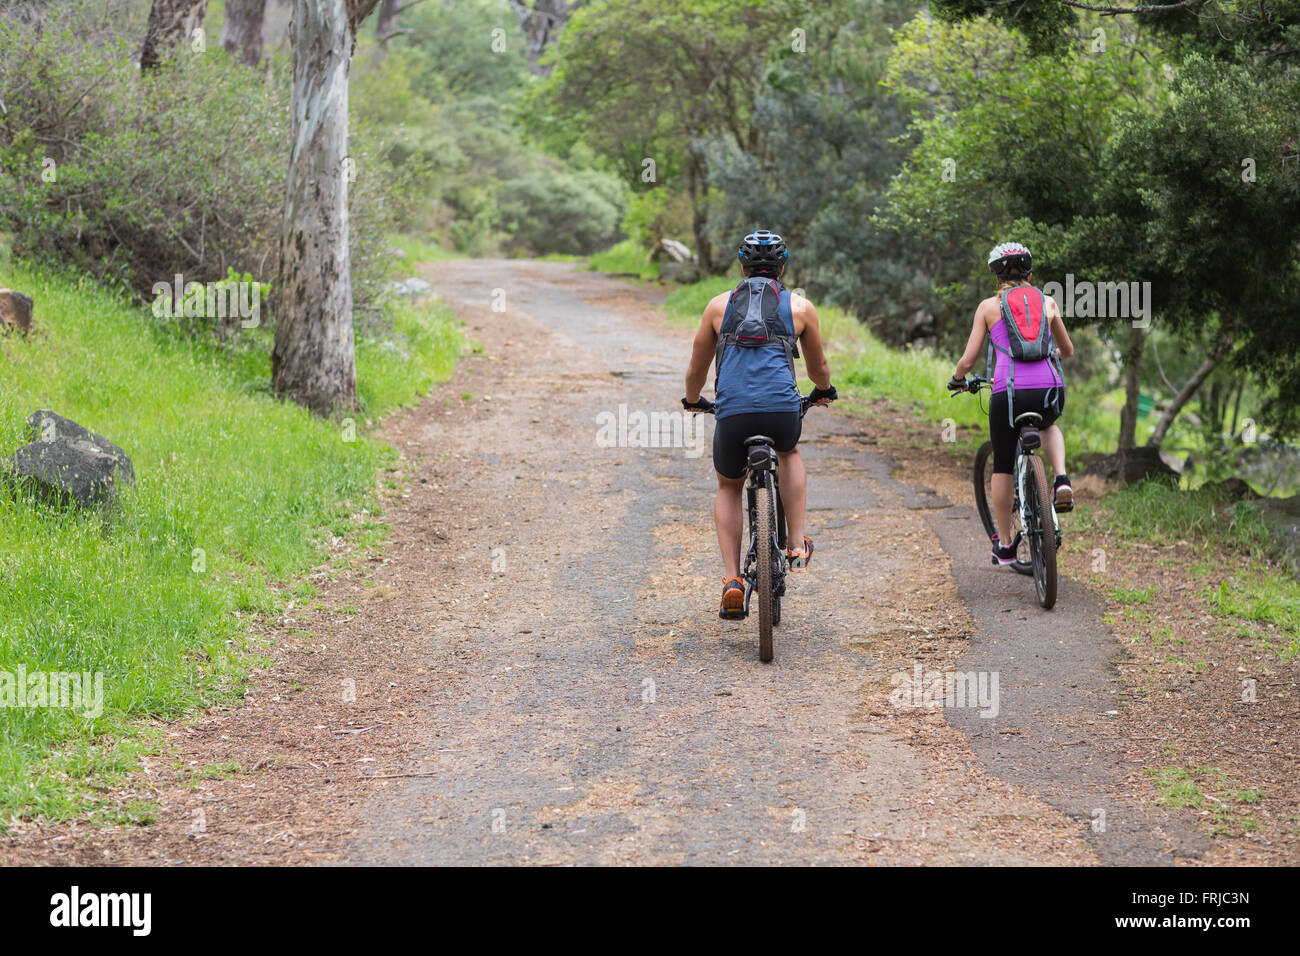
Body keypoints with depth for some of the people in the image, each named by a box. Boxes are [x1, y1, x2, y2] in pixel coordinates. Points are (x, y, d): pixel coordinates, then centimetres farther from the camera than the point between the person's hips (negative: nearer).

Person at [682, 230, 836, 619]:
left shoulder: (719, 305, 19)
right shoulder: (800, 306, 18)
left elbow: (696, 370, 30)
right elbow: (819, 368, 33)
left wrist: (693, 401, 51)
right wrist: (823, 392, 55)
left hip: (732, 413, 0)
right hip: (782, 411, 0)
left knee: (728, 489, 26)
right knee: (790, 454, 35)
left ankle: (732, 581, 11)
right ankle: (797, 544, 22)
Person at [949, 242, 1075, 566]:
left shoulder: (989, 306, 10)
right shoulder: (1047, 302, 16)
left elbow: (969, 359, 8)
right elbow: (1068, 351, 29)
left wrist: (957, 379, 30)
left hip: (1009, 393, -2)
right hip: (1049, 390, 2)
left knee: (1003, 466, 19)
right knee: (1048, 426, 38)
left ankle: (1004, 545, 26)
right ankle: (1061, 480, 10)